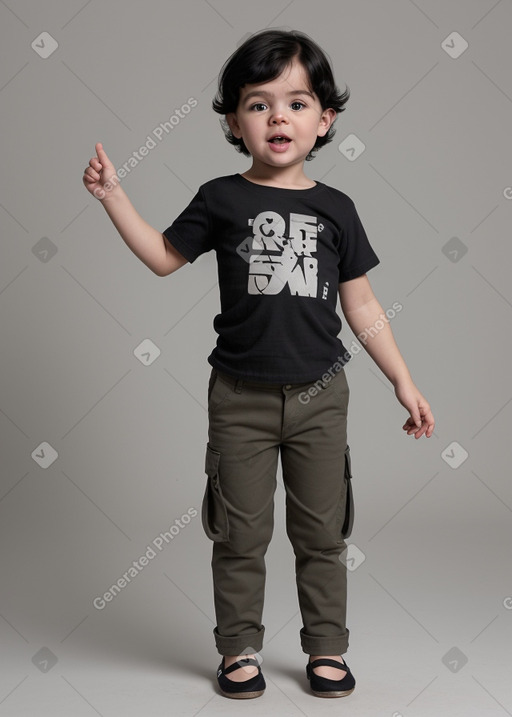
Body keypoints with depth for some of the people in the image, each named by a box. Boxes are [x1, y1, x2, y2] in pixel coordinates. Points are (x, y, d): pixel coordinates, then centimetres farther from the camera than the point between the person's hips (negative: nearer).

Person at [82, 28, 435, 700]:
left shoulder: (335, 209, 2)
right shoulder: (222, 199, -1)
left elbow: (362, 305, 6)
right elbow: (165, 256, 9)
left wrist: (404, 381, 6)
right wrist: (113, 195, 0)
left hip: (318, 394, 1)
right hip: (241, 397, -1)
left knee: (321, 531, 11)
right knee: (241, 533, 8)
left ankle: (327, 647, 28)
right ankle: (240, 649, 25)